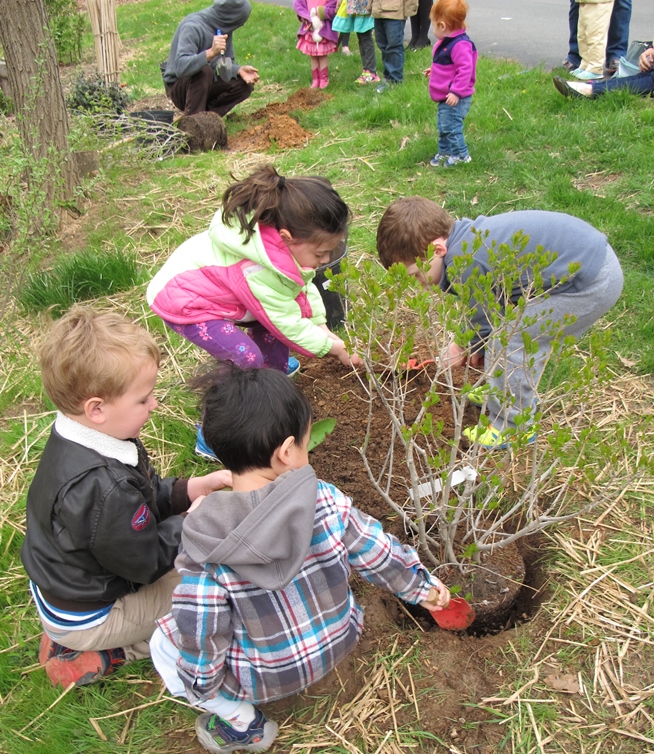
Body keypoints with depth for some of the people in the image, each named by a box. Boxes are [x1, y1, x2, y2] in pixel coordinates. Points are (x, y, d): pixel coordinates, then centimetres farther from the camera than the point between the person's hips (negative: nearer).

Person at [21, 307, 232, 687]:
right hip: (85, 616, -8)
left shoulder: (77, 442, -9)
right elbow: (147, 563, -25)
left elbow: (147, 493, 5)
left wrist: (197, 486, -8)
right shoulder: (101, 487, -38)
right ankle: (106, 653, 0)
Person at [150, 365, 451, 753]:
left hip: (268, 674, -3)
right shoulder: (327, 502, -21)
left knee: (165, 643, 13)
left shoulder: (206, 545, -25)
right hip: (339, 644, 4)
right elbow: (379, 554, -8)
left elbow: (200, 632, -19)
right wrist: (421, 586, 10)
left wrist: (204, 691, 0)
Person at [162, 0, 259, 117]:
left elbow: (226, 63, 4)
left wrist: (239, 70, -18)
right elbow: (180, 67, -39)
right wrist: (211, 52, -51)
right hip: (178, 87, -7)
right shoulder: (193, 27, -25)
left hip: (206, 86, 7)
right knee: (204, 71, -36)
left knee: (245, 84, -8)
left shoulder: (224, 28, -3)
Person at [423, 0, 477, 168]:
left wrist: (456, 91, -31)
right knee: (443, 126, 19)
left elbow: (465, 69, -28)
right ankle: (444, 152, 33)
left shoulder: (460, 45, -24)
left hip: (455, 98, -11)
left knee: (450, 126, -8)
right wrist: (434, 70, 33)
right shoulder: (447, 42, 10)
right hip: (445, 97, 11)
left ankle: (461, 155, 5)